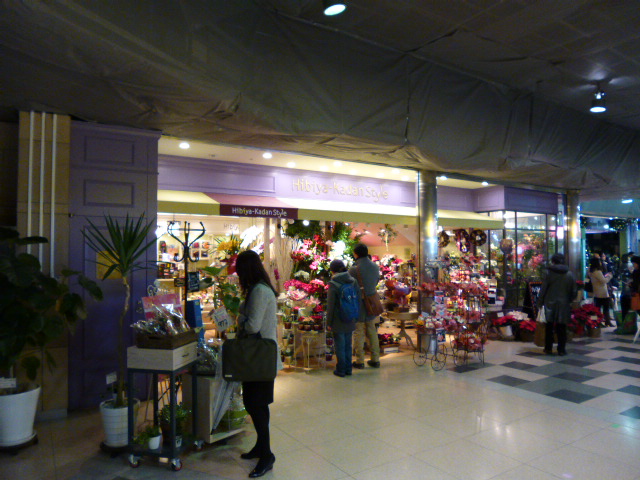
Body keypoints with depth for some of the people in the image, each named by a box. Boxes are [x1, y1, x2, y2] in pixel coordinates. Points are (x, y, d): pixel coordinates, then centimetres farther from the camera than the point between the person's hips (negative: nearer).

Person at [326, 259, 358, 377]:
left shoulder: (333, 284, -16)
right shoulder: (353, 281, -1)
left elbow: (330, 306, -13)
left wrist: (328, 322, -4)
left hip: (338, 322, -5)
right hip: (350, 321, 5)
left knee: (340, 346, 7)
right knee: (348, 344, 16)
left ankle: (341, 370, 16)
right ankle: (348, 368, 25)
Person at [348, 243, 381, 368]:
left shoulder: (354, 269, -21)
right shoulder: (375, 267, -3)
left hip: (358, 306, -5)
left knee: (359, 333, 7)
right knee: (372, 332, 17)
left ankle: (360, 361, 16)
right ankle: (375, 359, 24)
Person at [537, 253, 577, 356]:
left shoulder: (550, 273, -7)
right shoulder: (569, 274, 1)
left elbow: (543, 289, -8)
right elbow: (574, 291, 6)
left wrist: (540, 302, 0)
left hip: (550, 304, -2)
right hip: (564, 304, 2)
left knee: (549, 327, 9)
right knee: (562, 328, 8)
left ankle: (548, 348, 13)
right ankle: (561, 349, 11)